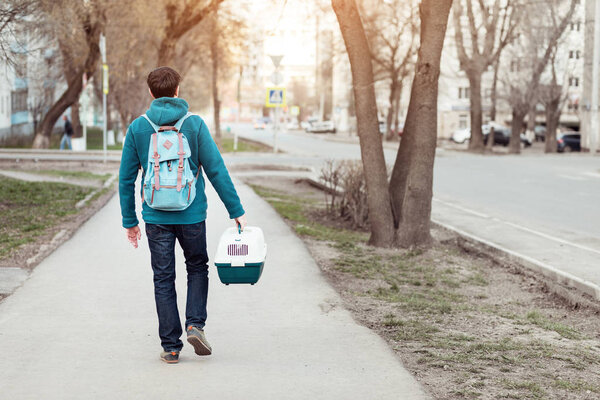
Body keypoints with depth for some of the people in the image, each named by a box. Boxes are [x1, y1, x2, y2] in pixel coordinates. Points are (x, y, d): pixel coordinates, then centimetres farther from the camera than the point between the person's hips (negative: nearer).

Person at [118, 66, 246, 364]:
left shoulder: (137, 128, -1)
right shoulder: (194, 124, -5)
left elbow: (126, 178, 1)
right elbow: (216, 170, -7)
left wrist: (129, 221, 10)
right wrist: (237, 211, -2)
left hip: (156, 217, 1)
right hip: (191, 215, 0)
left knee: (163, 280, 9)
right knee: (197, 268, 21)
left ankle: (170, 346, 9)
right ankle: (195, 324, 3)